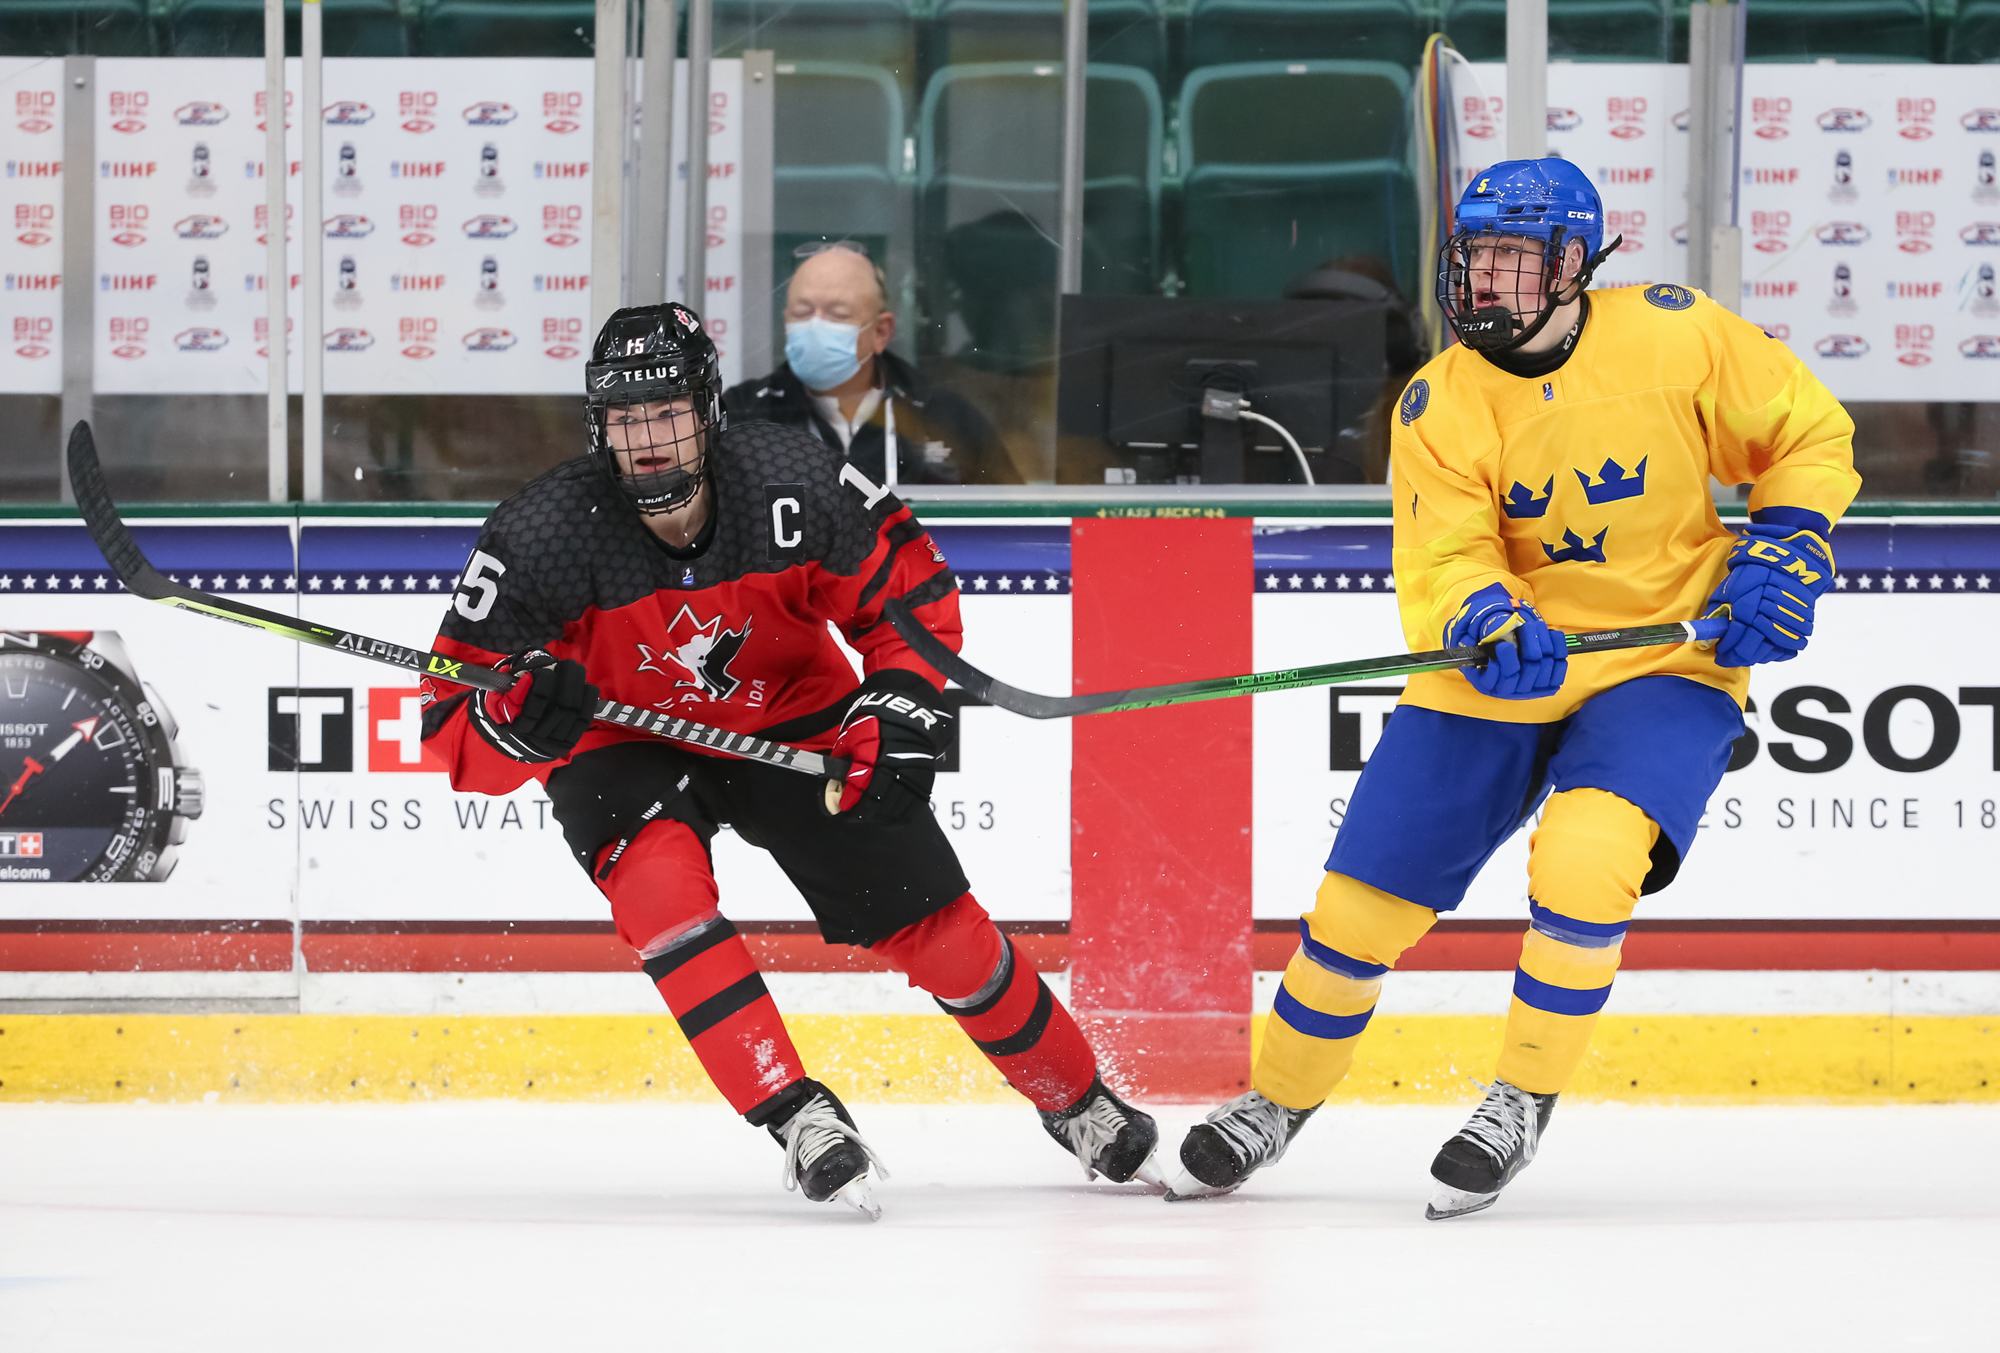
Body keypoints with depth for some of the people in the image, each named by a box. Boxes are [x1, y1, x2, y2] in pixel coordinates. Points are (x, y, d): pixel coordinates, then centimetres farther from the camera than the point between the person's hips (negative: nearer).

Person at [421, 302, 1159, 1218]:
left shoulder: (793, 484, -27)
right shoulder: (542, 536, -30)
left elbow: (909, 580, -6)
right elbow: (457, 738, -26)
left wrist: (902, 707, -17)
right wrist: (517, 720, -47)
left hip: (791, 718, 1)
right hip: (621, 744, -1)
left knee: (935, 927, 1)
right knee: (659, 876, -33)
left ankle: (1080, 1107, 25)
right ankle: (799, 1119, -28)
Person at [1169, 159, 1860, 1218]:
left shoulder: (1674, 335, -11)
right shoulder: (1438, 405, -7)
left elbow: (1807, 435, 1)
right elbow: (1442, 565, -12)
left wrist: (1782, 551, -12)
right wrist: (1485, 623, -34)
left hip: (1663, 665, -2)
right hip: (1498, 680, 3)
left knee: (1582, 860, -29)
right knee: (1361, 899, 0)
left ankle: (1524, 1101, -9)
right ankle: (1279, 1096, 26)